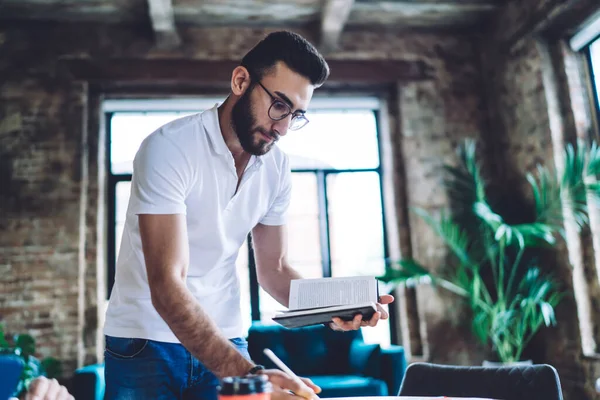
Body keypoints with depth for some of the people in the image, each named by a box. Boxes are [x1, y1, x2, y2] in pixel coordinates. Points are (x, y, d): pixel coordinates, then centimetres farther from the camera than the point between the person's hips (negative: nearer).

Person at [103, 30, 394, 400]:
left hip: (224, 341, 5)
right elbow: (167, 287, -30)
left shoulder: (277, 167, -4)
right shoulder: (169, 148, -22)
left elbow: (273, 269, 3)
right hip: (145, 342, -4)